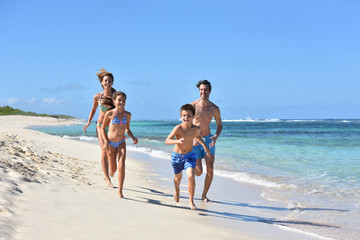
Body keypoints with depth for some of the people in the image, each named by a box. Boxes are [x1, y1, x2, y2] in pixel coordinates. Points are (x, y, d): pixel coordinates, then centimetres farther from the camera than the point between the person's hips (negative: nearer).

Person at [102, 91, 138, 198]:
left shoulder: (127, 115, 0)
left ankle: (120, 191, -7)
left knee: (121, 166, -15)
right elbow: (103, 128, 1)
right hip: (110, 143, -2)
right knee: (113, 168, 5)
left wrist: (133, 137, -2)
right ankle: (111, 173, 45)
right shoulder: (109, 114, -9)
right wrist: (106, 142, -8)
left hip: (121, 143, 2)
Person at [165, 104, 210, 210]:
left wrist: (204, 146, 8)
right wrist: (177, 141, -44)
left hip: (189, 155, 1)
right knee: (178, 177, 20)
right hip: (177, 156, -1)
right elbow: (167, 141, -27)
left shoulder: (196, 129, -10)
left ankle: (191, 200, -7)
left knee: (190, 175, -22)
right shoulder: (178, 128, -22)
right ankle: (177, 190, 55)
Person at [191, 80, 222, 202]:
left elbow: (219, 125, 12)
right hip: (194, 141, -2)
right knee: (198, 172, -3)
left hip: (208, 140, 2)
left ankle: (204, 195, 13)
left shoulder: (214, 108, -1)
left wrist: (216, 136, -9)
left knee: (210, 169, -7)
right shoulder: (193, 106, -10)